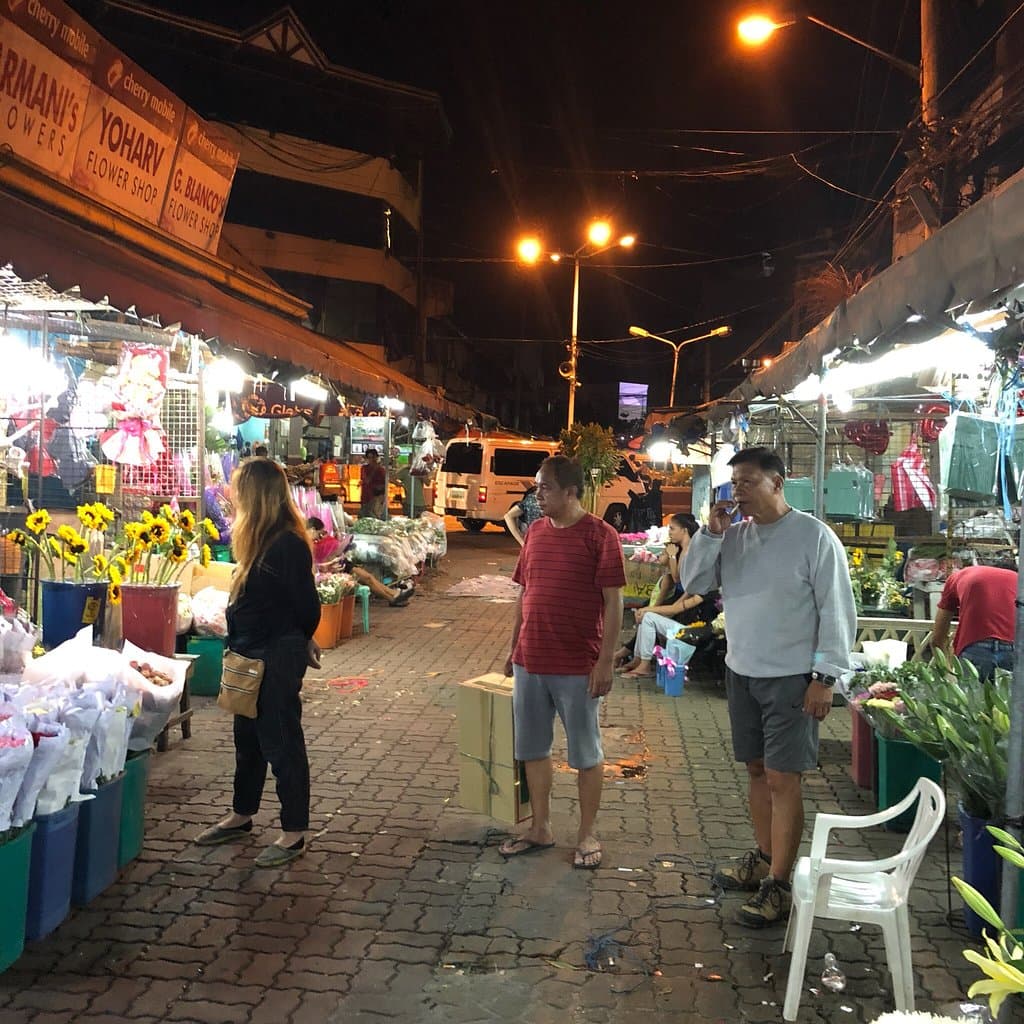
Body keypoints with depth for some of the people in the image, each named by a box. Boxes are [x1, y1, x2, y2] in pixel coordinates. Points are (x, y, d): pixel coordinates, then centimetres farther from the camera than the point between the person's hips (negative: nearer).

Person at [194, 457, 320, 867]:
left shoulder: (287, 545, -22)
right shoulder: (262, 539, 8)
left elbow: (306, 606, -17)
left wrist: (298, 643, 1)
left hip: (278, 657, -10)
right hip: (253, 655, 10)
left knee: (281, 741, 1)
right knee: (248, 736, 21)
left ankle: (294, 833, 13)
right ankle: (242, 815, 38)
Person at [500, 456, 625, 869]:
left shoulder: (599, 535, -10)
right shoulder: (535, 532, 8)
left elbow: (613, 603, -11)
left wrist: (605, 662, -15)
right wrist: (514, 649, 14)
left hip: (577, 667, -6)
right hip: (530, 662, 6)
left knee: (586, 753, 8)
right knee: (532, 748, 14)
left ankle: (587, 834, 22)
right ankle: (540, 828, 28)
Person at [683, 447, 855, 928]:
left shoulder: (813, 536, -12)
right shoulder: (734, 535, 5)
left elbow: (837, 611, -11)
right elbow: (693, 582, 4)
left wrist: (825, 676, -15)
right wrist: (711, 533, -9)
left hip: (791, 678, -6)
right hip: (742, 672, 6)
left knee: (782, 779, -3)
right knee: (757, 770, 16)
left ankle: (777, 887, 5)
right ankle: (765, 858, 32)